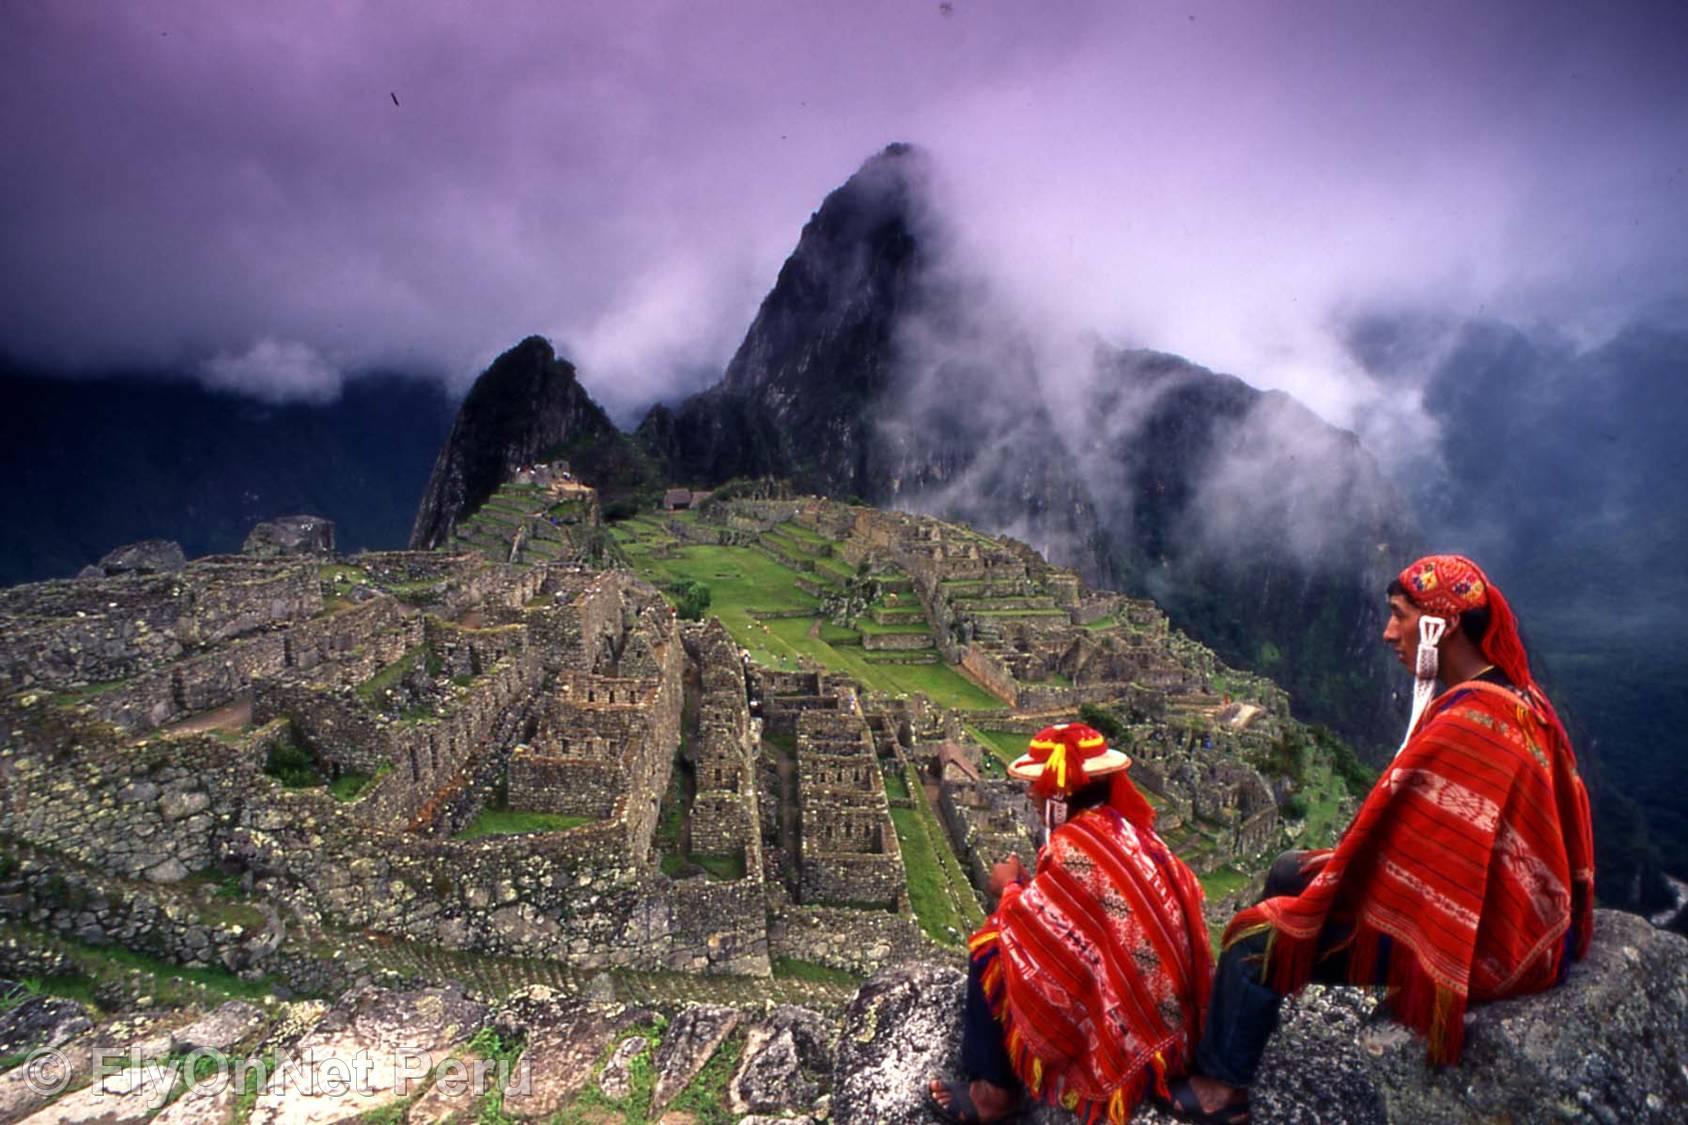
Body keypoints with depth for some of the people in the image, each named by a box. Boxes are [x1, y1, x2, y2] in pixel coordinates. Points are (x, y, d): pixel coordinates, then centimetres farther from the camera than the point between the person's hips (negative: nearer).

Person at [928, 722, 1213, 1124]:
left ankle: (997, 1091, 5)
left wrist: (1009, 889, -2)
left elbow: (1033, 927, -20)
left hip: (1119, 1024, -9)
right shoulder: (1125, 828, 4)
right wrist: (1030, 885, 7)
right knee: (1030, 939, 20)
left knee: (990, 951, -4)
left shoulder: (1075, 843, -22)